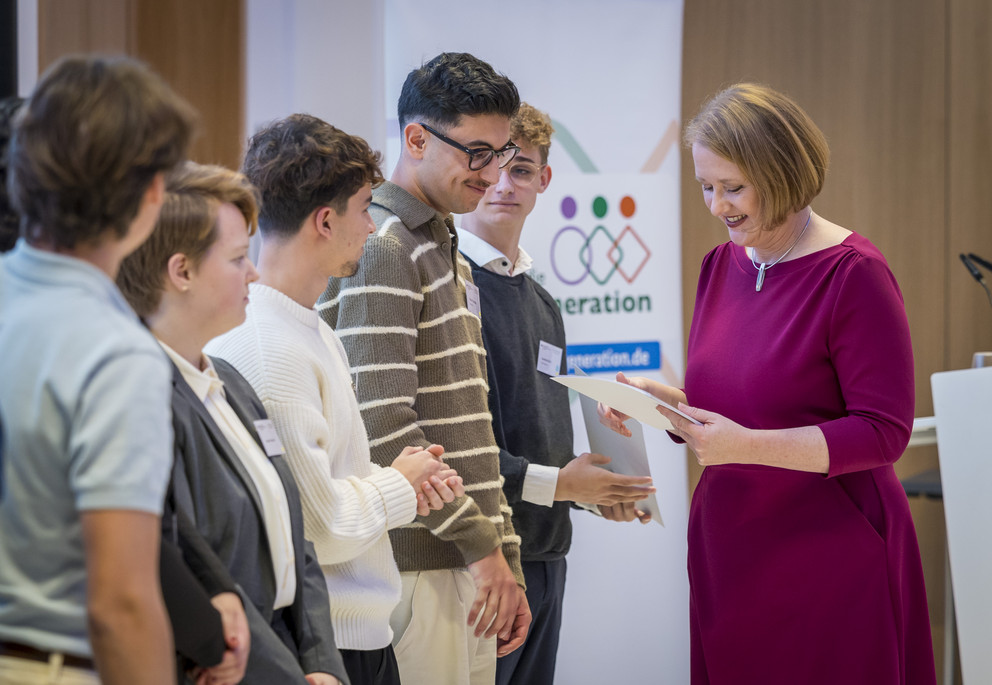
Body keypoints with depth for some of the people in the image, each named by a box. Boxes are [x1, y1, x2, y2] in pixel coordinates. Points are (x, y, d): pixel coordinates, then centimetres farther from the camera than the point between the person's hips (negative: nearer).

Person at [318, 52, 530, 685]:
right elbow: (385, 428, -19)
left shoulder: (451, 258, 20)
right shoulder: (381, 249, -10)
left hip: (471, 566, 9)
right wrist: (483, 545, -14)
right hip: (417, 570, -9)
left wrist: (509, 563, 17)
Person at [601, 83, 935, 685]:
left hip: (831, 558, -6)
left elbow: (884, 432, -15)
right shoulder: (722, 266, 9)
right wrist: (660, 399, -3)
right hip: (728, 555, 6)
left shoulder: (854, 273, -12)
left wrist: (748, 445, -24)